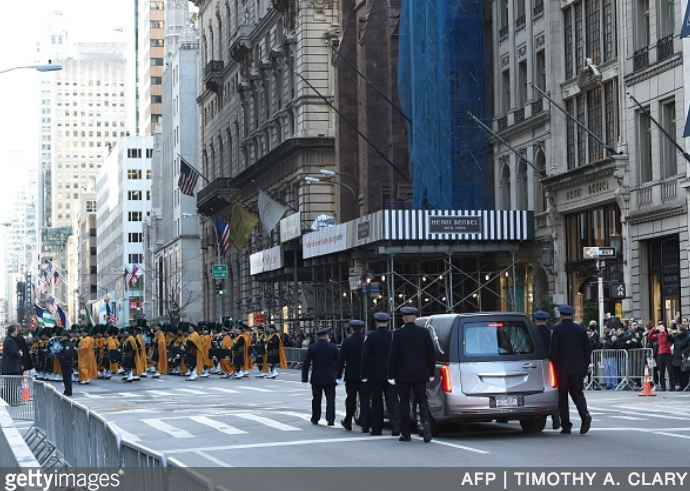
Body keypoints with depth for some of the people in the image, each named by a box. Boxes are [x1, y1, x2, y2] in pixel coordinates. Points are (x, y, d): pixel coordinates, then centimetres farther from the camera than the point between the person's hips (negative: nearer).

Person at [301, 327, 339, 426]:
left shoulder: (312, 348, -3)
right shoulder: (333, 347, -3)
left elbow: (306, 364, -3)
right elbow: (338, 362, 2)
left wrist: (305, 378, 2)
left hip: (316, 378, 1)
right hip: (330, 378, -1)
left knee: (316, 399, 12)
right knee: (330, 398, -1)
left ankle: (315, 419, 20)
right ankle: (330, 418, -13)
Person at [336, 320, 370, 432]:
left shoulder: (347, 341, -6)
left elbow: (341, 359, -6)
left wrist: (338, 375, -3)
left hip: (351, 375, 0)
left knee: (351, 399, 14)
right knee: (365, 399, -1)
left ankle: (348, 422, 25)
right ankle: (365, 425, -10)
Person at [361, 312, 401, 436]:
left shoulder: (371, 337, -6)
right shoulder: (393, 336, -3)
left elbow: (365, 357, -5)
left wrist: (364, 375, -1)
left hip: (375, 374, -1)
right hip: (391, 373, 1)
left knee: (376, 402, 8)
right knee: (392, 400, 2)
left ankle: (376, 428, 12)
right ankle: (396, 425, -12)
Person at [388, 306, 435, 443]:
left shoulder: (398, 334, -7)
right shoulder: (424, 332, 0)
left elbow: (393, 356, -7)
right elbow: (431, 354, 4)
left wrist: (391, 375, 0)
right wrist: (431, 373, 13)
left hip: (403, 375, -2)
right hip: (420, 374, 2)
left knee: (404, 403, 8)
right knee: (422, 399, 9)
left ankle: (405, 434, 9)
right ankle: (426, 422, -19)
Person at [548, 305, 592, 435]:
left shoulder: (557, 329, -8)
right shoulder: (581, 329, 5)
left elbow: (553, 351, -11)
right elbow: (587, 350, 7)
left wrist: (553, 367, -2)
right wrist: (585, 367, 14)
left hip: (562, 369, -4)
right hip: (578, 368, 4)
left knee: (562, 396, 5)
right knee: (577, 393, 11)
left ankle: (566, 425, 2)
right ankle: (585, 414, -15)